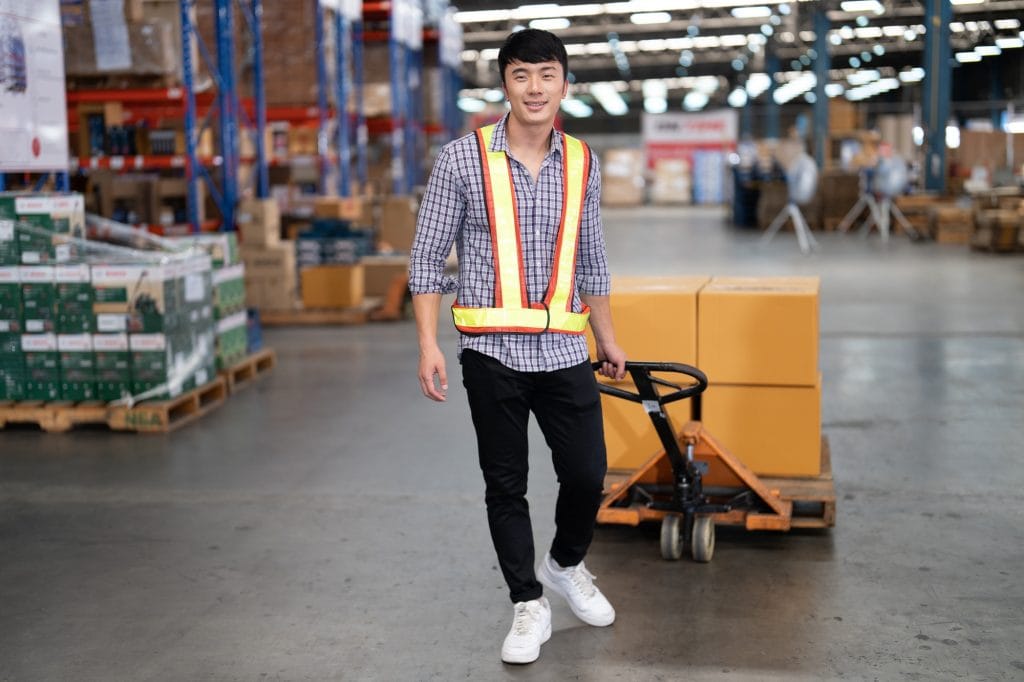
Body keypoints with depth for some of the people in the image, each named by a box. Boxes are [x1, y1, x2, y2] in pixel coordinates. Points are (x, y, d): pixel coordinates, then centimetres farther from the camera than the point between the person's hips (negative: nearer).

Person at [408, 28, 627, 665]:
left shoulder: (583, 163, 6)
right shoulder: (463, 158, -5)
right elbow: (429, 256, -3)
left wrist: (608, 341, 17)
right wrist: (429, 344, -10)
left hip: (566, 351, 3)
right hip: (493, 351, -2)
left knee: (587, 475, 6)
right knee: (506, 486, 7)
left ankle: (566, 565, 36)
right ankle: (529, 607, 23)